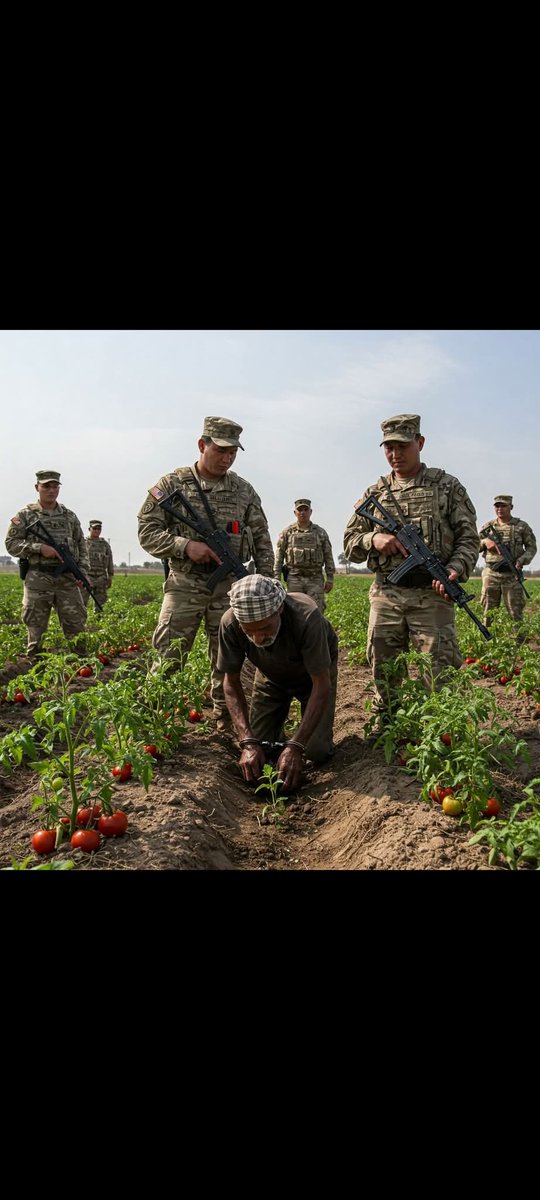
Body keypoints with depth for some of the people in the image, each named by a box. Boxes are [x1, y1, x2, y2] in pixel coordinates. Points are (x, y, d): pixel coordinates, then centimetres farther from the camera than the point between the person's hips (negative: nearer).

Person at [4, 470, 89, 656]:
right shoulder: (25, 515, 4)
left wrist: (84, 572, 2)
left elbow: (81, 546, 14)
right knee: (36, 628, 3)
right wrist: (39, 547, -14)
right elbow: (11, 544, -1)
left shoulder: (69, 516, 13)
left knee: (76, 625, 2)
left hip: (68, 578, 2)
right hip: (38, 579, -2)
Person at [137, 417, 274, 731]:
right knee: (166, 657, -5)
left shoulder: (244, 490, 7)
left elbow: (262, 540, 11)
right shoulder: (172, 484, -1)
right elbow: (148, 532, -4)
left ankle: (225, 716, 25)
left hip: (230, 587, 2)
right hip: (184, 585, -2)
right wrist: (185, 545, -18)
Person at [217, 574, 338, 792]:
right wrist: (248, 742, -32)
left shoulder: (307, 617, -42)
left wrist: (295, 747, -39)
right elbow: (231, 683, -20)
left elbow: (321, 686, -33)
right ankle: (279, 717, 27)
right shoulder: (230, 624, -33)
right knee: (260, 745, -3)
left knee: (317, 751, -12)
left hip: (313, 672, -2)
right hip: (272, 675, 3)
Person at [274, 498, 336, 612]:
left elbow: (328, 557, 11)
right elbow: (278, 557, 5)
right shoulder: (287, 532, 7)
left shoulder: (321, 532, 10)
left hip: (315, 578, 1)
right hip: (294, 578, -1)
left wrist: (330, 578, 4)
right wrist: (276, 578, -3)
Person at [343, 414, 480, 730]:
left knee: (439, 672, -3)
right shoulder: (374, 494, 13)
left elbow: (469, 538, 3)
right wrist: (373, 539, -8)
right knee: (383, 668, 12)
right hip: (386, 596, 3)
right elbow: (350, 543, 14)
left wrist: (455, 569, -16)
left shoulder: (448, 487, 5)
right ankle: (385, 723, 30)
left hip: (431, 596, -3)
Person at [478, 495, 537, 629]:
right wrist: (485, 541, -11)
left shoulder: (522, 526, 5)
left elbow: (531, 547, 6)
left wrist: (522, 561, -11)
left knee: (515, 613, 0)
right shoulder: (487, 526, 10)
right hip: (491, 574, 2)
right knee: (488, 612, 6)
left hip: (512, 575, -2)